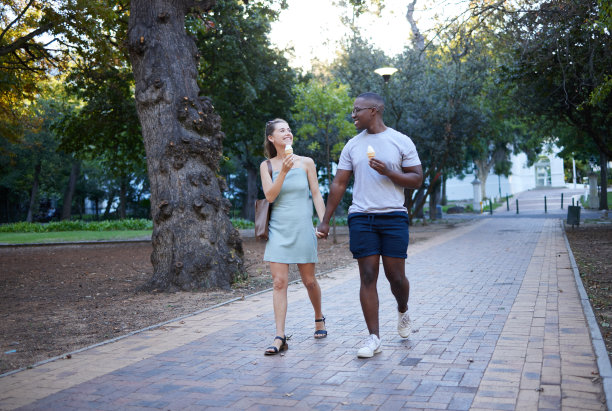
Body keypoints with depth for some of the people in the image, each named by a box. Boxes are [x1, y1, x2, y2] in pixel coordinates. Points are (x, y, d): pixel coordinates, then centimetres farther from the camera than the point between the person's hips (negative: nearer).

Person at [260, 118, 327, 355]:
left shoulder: (306, 163, 4)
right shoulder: (267, 165, 5)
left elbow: (316, 195, 4)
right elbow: (270, 196, -7)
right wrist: (284, 171, -18)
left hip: (302, 228, 0)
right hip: (278, 229, 0)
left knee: (309, 281, 8)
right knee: (279, 282, -7)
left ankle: (319, 318, 35)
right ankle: (280, 337, -7)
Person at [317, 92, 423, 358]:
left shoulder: (401, 142, 3)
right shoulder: (352, 145, 11)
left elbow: (417, 179, 1)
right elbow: (338, 184, 11)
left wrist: (387, 172, -15)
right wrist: (325, 220, 7)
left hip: (393, 217, -2)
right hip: (361, 218, 2)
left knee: (395, 276, 0)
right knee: (368, 276, -2)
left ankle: (403, 311, 33)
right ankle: (374, 337, 4)